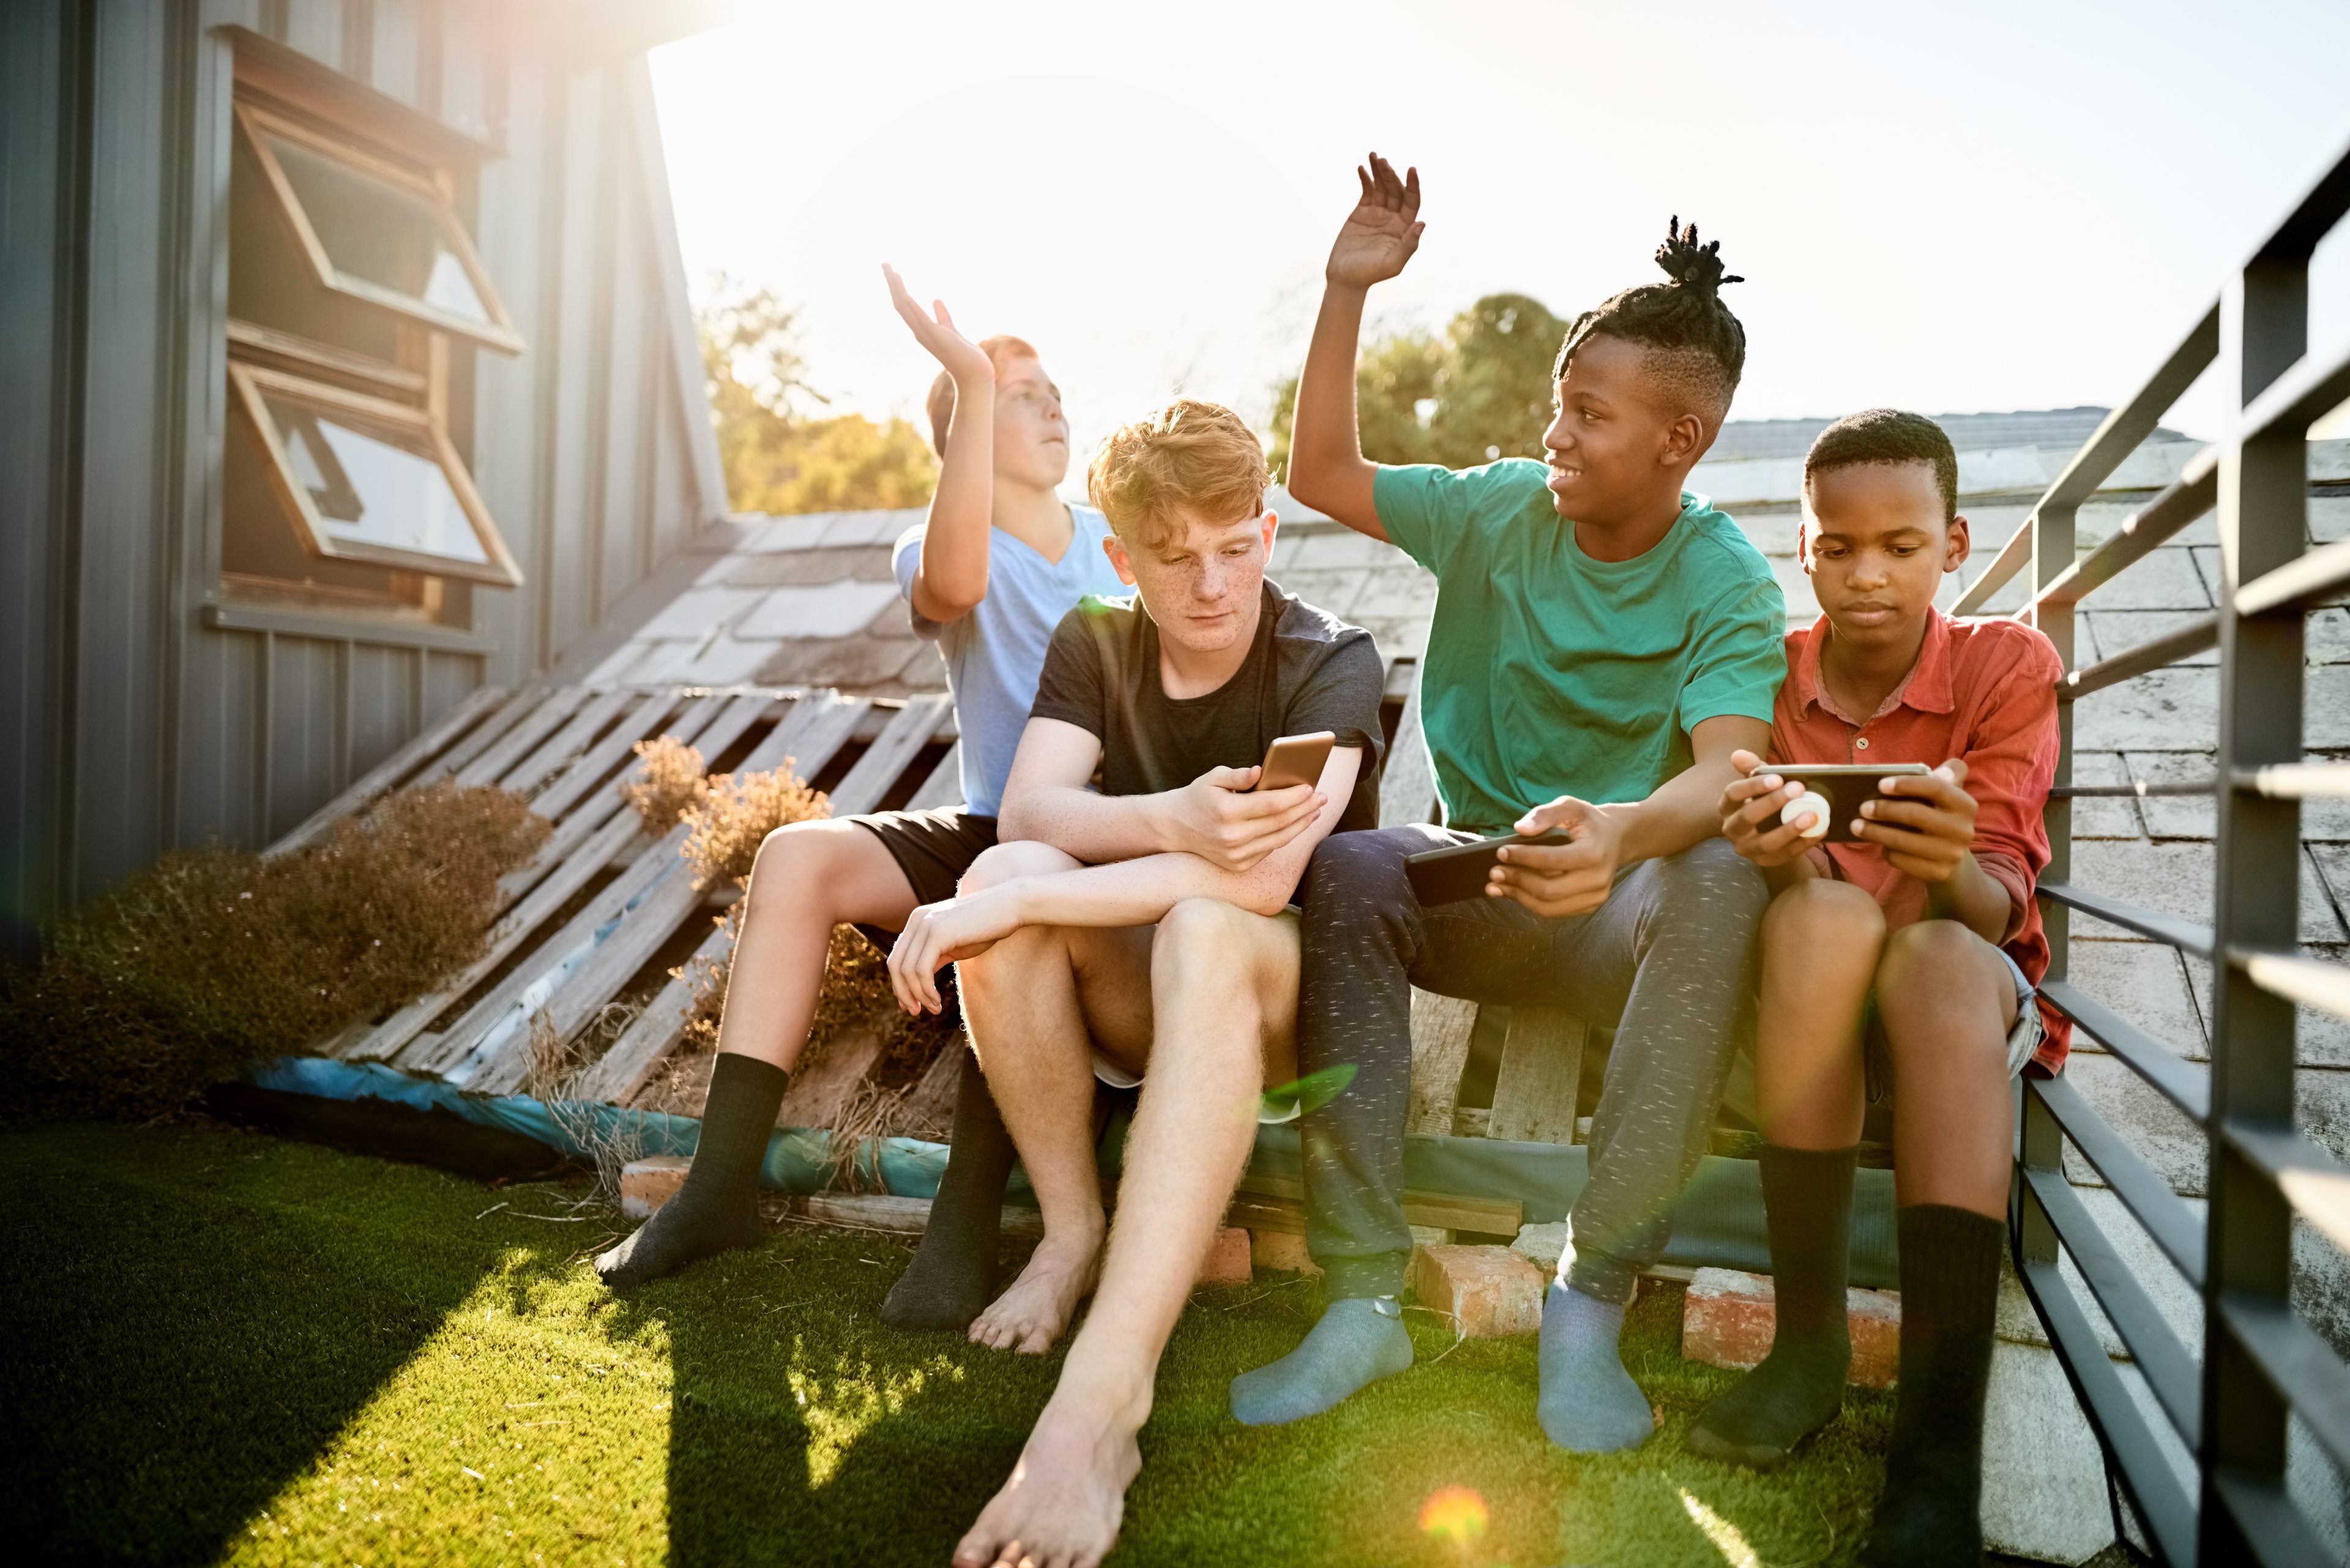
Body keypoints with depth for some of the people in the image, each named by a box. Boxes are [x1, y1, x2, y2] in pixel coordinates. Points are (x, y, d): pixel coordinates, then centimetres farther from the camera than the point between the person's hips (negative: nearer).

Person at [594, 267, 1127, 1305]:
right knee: (799, 855, -22)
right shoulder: (934, 548, 3)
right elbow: (952, 582, -25)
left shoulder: (1120, 548, 10)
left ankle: (966, 1220, -30)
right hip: (991, 833, 2)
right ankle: (723, 1183, -17)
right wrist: (974, 381, -31)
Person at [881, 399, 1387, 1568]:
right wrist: (1169, 822, -34)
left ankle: (1102, 1401, -44)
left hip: (1290, 1003, -3)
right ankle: (1070, 1233, -14)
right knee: (1010, 870, -26)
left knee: (1203, 932, -37)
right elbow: (1028, 812, -13)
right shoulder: (1092, 646, 3)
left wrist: (1014, 904, -30)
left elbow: (1264, 873, -26)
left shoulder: (1331, 662, -11)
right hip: (1126, 1002, 4)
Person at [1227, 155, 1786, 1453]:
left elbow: (1729, 766, -24)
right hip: (1475, 883, 3)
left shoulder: (1725, 582, -7)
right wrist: (1347, 293, 1)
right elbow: (1322, 476, 9)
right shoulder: (1501, 509, 5)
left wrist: (1621, 834, -47)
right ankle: (1365, 1298, -28)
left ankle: (1593, 1298, -29)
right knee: (1344, 869, -30)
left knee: (1724, 883, -37)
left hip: (1620, 905, -2)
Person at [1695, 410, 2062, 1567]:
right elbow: (1802, 900, -10)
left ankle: (1939, 1458, -41)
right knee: (1824, 918, -33)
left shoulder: (2006, 666, -4)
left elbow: (1993, 914, -15)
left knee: (1937, 958, -35)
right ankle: (1808, 1342, -26)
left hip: (1969, 998, 0)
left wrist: (1949, 868, -40)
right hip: (1803, 1005, 1)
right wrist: (1779, 860, -35)